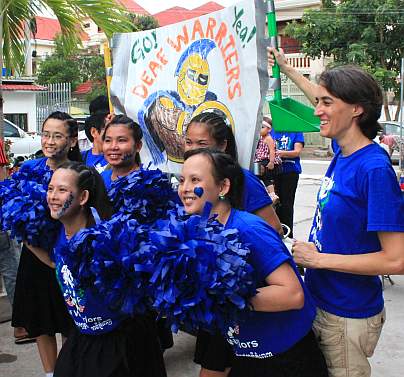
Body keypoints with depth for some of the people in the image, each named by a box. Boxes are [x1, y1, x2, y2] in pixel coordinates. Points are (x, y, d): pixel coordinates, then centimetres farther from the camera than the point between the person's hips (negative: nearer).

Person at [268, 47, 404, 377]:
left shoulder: (374, 169, -25)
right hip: (321, 299, 8)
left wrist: (318, 258, -20)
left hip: (348, 316, -7)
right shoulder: (344, 152, -2)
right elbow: (326, 101, 21)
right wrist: (287, 68, 29)